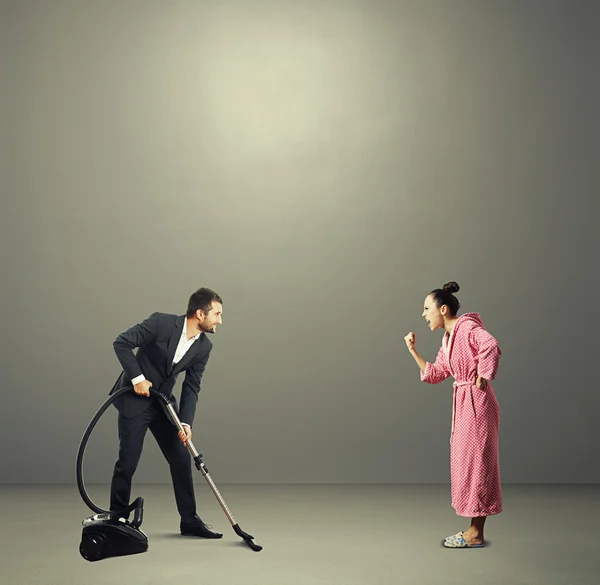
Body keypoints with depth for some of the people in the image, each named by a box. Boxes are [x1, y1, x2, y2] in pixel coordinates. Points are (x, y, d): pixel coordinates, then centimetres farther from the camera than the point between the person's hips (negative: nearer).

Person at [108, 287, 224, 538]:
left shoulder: (204, 346, -6)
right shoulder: (161, 322, -21)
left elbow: (191, 387, -4)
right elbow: (121, 342, -19)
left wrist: (186, 423, -15)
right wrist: (137, 377, -21)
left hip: (163, 402, 6)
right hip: (134, 398, -5)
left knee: (181, 459, 3)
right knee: (128, 461, -6)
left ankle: (189, 520, 14)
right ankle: (117, 519, 11)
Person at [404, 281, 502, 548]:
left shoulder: (467, 326, -12)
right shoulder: (448, 339, 16)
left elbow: (491, 347, -30)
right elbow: (434, 374, 18)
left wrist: (482, 379, -23)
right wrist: (412, 350, 14)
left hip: (476, 402, -10)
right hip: (463, 403, 10)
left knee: (474, 462, -4)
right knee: (466, 463, 12)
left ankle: (476, 534, 4)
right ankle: (474, 529, 20)